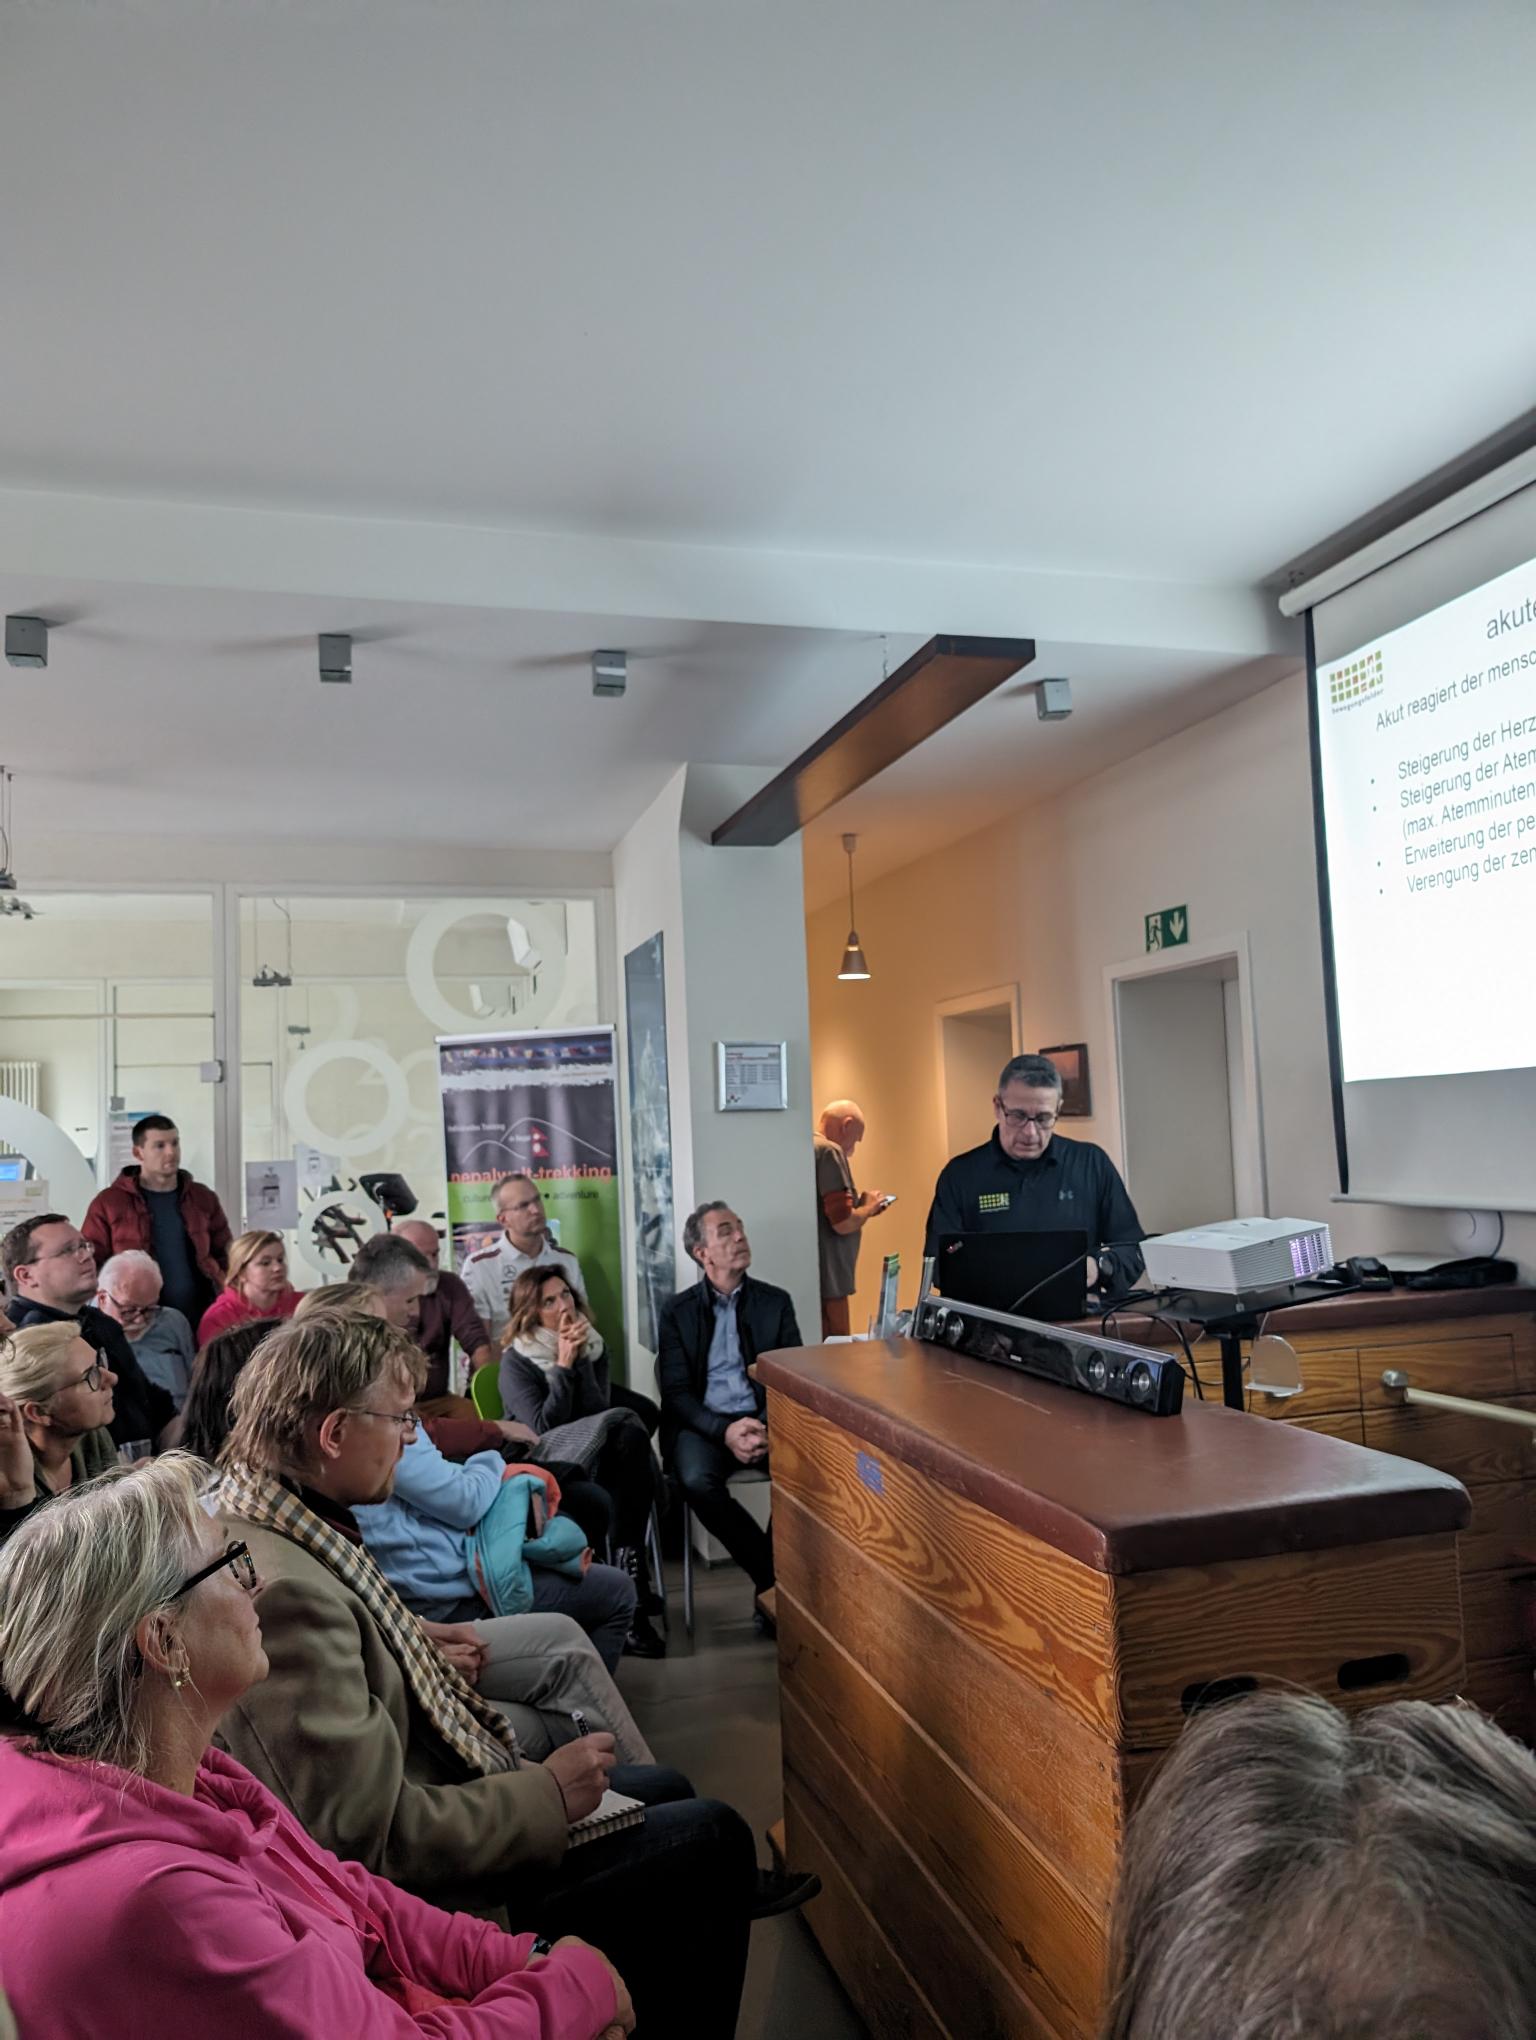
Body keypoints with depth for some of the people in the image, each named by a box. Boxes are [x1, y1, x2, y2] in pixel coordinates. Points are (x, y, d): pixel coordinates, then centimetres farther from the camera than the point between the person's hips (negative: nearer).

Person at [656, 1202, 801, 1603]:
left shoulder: (776, 1301, 10)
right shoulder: (678, 1312, 7)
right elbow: (676, 1393, 0)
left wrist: (768, 1428, -15)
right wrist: (724, 1430, -18)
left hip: (764, 1421, 1)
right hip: (703, 1424, -1)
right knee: (698, 1481, -33)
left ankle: (773, 1578, -9)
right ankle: (773, 1575, -14)